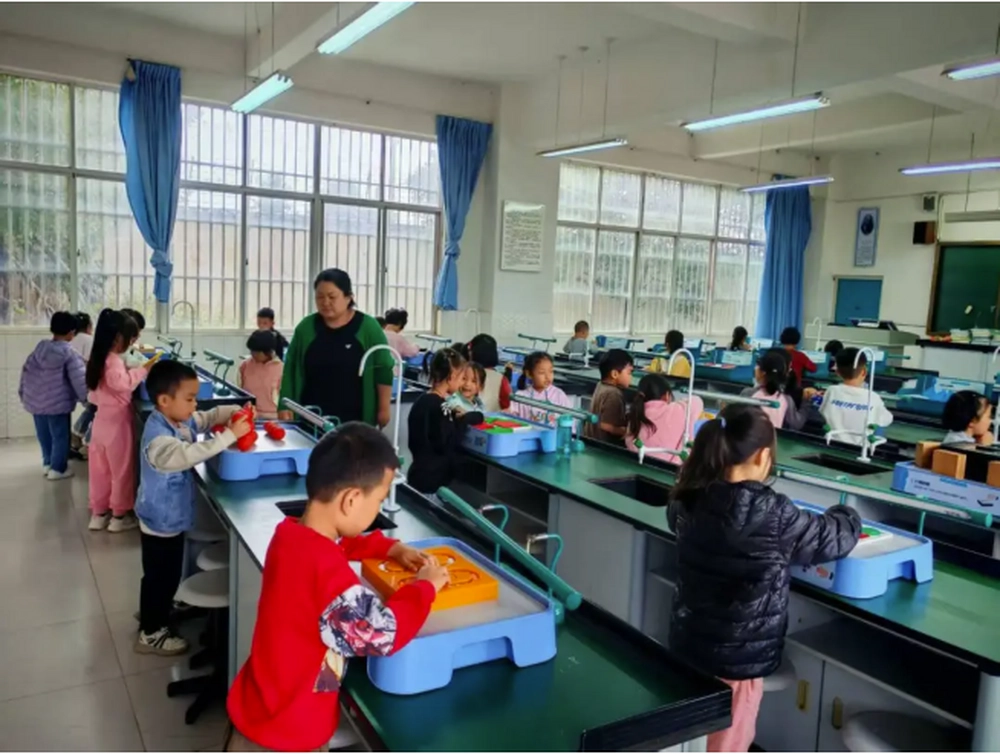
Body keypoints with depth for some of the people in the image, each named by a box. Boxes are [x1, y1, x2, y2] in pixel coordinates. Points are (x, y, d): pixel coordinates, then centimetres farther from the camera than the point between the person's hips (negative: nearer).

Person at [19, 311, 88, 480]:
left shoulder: (40, 348, 5)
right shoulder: (69, 353, -13)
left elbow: (26, 371, 12)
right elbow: (79, 379, -15)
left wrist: (23, 392, 23)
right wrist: (85, 399, -4)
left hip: (36, 400, 7)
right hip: (57, 403, -7)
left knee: (44, 435, 19)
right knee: (60, 436, 5)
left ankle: (47, 463, 31)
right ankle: (57, 469, 10)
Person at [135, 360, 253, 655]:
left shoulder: (182, 420, -2)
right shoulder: (158, 438, -31)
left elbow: (211, 416, 8)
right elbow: (189, 454, -46)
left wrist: (238, 412, -12)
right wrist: (231, 435, -46)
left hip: (170, 517, 9)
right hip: (161, 520, -9)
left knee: (167, 576, 25)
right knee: (159, 577, 8)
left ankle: (153, 614, 45)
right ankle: (151, 634, 26)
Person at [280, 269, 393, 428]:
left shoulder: (368, 327, -4)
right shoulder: (305, 327, 2)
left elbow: (384, 370, -2)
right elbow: (291, 370, 5)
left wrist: (384, 409, -3)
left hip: (355, 419, -2)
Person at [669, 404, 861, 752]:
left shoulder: (689, 501, -8)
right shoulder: (773, 514, -24)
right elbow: (833, 538, -8)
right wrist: (847, 515, 15)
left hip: (687, 645, 6)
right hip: (737, 657, -5)